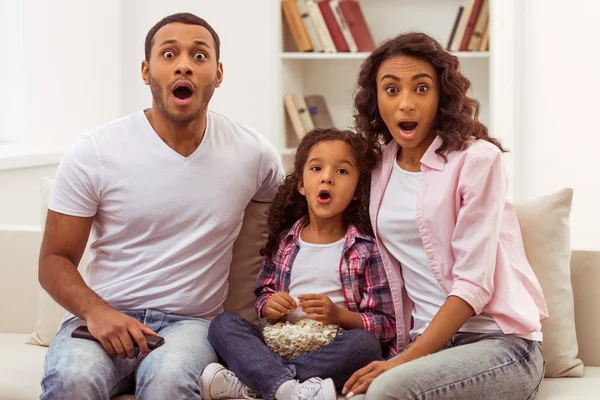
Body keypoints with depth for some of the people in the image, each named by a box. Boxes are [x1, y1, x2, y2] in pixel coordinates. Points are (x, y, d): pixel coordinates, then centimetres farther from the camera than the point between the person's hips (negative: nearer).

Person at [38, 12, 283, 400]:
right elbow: (54, 261, 2)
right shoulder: (94, 152, -2)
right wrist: (96, 311, -19)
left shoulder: (253, 152, 4)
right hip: (103, 316, 0)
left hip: (189, 323, 1)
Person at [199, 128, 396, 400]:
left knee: (365, 344, -35)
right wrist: (269, 306, -3)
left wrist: (338, 315, -19)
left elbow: (388, 326, -3)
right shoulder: (284, 242, 14)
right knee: (223, 324, -17)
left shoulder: (367, 248, 1)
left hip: (333, 355, -3)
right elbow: (263, 295, 21)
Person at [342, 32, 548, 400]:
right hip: (430, 342, 5)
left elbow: (474, 283, -15)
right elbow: (395, 274, 11)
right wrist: (403, 354, -4)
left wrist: (404, 362, -19)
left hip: (500, 342, -5)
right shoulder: (381, 171, 9)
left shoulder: (477, 159, -9)